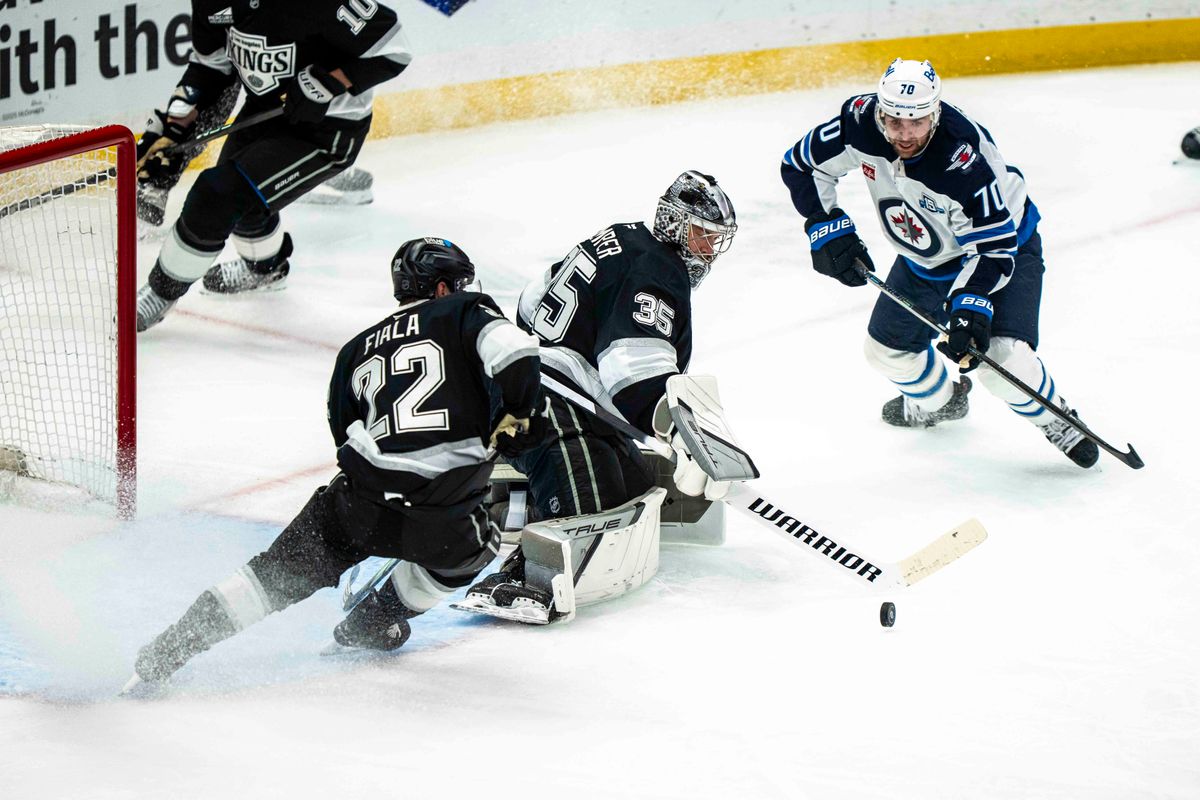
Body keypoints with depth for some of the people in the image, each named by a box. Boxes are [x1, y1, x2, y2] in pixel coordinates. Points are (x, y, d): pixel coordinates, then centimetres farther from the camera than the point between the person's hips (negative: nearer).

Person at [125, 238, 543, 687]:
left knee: (283, 572, 13)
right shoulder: (466, 313, 8)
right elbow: (516, 354, -10)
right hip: (442, 512, -3)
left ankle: (167, 650, 3)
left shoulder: (357, 348, 22)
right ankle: (376, 620, 30)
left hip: (358, 498, 3)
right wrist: (515, 416, 7)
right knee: (468, 550, 31)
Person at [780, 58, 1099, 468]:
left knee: (1000, 358, -24)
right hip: (925, 257, 6)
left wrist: (971, 303, -47)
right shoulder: (860, 122, -25)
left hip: (1006, 246, -6)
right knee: (887, 349, 13)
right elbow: (801, 165, -8)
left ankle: (1058, 422, 5)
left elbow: (994, 248, -34)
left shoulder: (964, 157, -39)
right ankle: (940, 400, 46)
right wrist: (828, 227, -18)